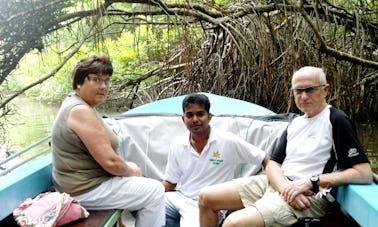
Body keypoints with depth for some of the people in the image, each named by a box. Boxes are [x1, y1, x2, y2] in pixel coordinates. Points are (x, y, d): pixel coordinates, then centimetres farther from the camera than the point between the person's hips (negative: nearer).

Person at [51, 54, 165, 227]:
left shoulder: (74, 102, 7)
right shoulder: (82, 112, -25)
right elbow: (110, 161, -27)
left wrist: (131, 169, 8)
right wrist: (132, 172, -7)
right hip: (86, 191, -10)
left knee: (132, 168, 28)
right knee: (155, 190, -4)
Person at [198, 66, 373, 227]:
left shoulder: (336, 121, -6)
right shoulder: (295, 123, 16)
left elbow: (365, 174, -14)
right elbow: (273, 164, 11)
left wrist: (312, 181, -17)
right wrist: (286, 187, -12)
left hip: (309, 197, -8)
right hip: (278, 183, 8)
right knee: (206, 197, 2)